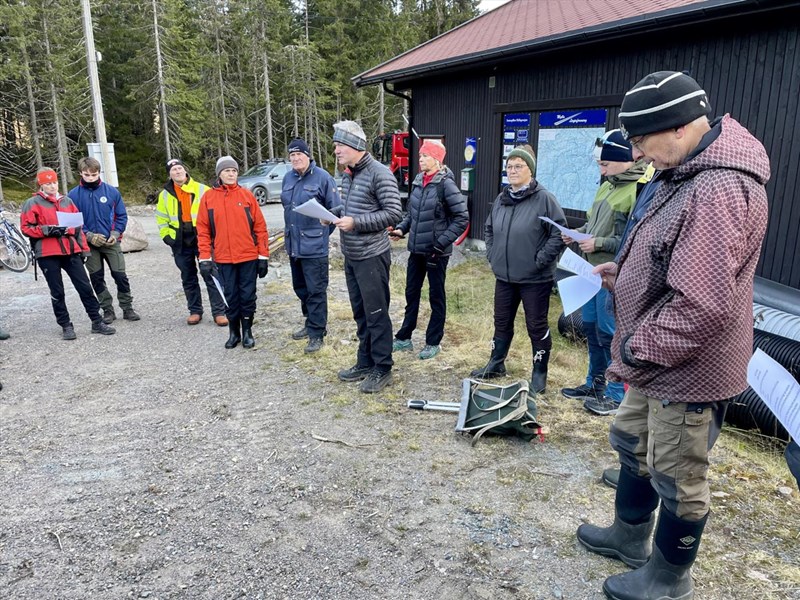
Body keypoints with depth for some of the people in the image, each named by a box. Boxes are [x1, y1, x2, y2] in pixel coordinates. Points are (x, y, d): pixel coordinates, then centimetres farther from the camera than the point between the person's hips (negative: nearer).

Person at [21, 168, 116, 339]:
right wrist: (48, 230, -17)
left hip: (71, 251, 3)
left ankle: (97, 322, 7)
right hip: (47, 255, -3)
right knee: (57, 292, 4)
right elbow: (26, 228, -3)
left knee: (85, 287, 0)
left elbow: (78, 226, 17)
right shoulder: (32, 203, 3)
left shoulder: (67, 201, 16)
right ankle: (66, 326, 14)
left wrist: (83, 249, 12)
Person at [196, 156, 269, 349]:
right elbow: (203, 230, 2)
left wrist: (263, 256, -2)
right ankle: (234, 332, 24)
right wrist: (205, 258, -3)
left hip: (249, 257, 0)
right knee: (230, 297, 9)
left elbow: (260, 227, 1)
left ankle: (247, 331, 22)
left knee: (248, 296, 7)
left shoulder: (247, 195, 0)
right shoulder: (208, 197, 2)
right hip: (223, 259, 1)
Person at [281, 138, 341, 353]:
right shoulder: (288, 178, 10)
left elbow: (335, 209, -7)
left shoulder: (322, 177, -10)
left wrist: (322, 233, -3)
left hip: (314, 246, -7)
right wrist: (290, 229, 18)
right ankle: (312, 323, 33)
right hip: (293, 244, 7)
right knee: (300, 288, 17)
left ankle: (316, 334, 5)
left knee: (316, 290, -3)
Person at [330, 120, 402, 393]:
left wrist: (355, 222, -22)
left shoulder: (380, 174, -14)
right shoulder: (348, 176, 12)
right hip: (351, 256, 9)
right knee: (360, 314, 16)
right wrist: (333, 213, 4)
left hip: (371, 257, -9)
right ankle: (365, 363, 29)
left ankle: (382, 369, 12)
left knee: (376, 315, 0)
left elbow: (393, 214, -18)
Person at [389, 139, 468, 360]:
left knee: (436, 296, 8)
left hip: (436, 252, -6)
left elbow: (462, 218, -14)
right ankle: (404, 337, 29)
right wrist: (401, 228, 0)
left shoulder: (445, 184, -14)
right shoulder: (418, 181, 6)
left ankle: (433, 342, 21)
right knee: (411, 293, 15)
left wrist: (441, 243, -19)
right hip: (416, 249, 6)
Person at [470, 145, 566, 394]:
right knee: (502, 322, 17)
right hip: (504, 276, 6)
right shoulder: (501, 199, 8)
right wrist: (492, 255, 11)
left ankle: (539, 373, 20)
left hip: (535, 278, -6)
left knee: (536, 325, 5)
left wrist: (540, 260, -16)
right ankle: (496, 364, 33)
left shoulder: (544, 199, -13)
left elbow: (560, 233, -14)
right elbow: (489, 229, 21)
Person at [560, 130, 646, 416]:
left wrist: (599, 243, -20)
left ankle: (616, 394, 16)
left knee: (609, 333, 0)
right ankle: (595, 383, 32)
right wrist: (578, 232, 5)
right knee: (591, 327, 17)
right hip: (593, 270, 9)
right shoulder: (608, 186, 13)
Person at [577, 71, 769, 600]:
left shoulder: (718, 191, -28)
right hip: (659, 361, 10)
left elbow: (703, 306, -32)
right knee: (632, 443, 25)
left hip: (688, 372, -10)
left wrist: (636, 350, -21)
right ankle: (630, 536, 47)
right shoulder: (690, 174, 7)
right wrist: (618, 272, 8)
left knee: (678, 481, 9)